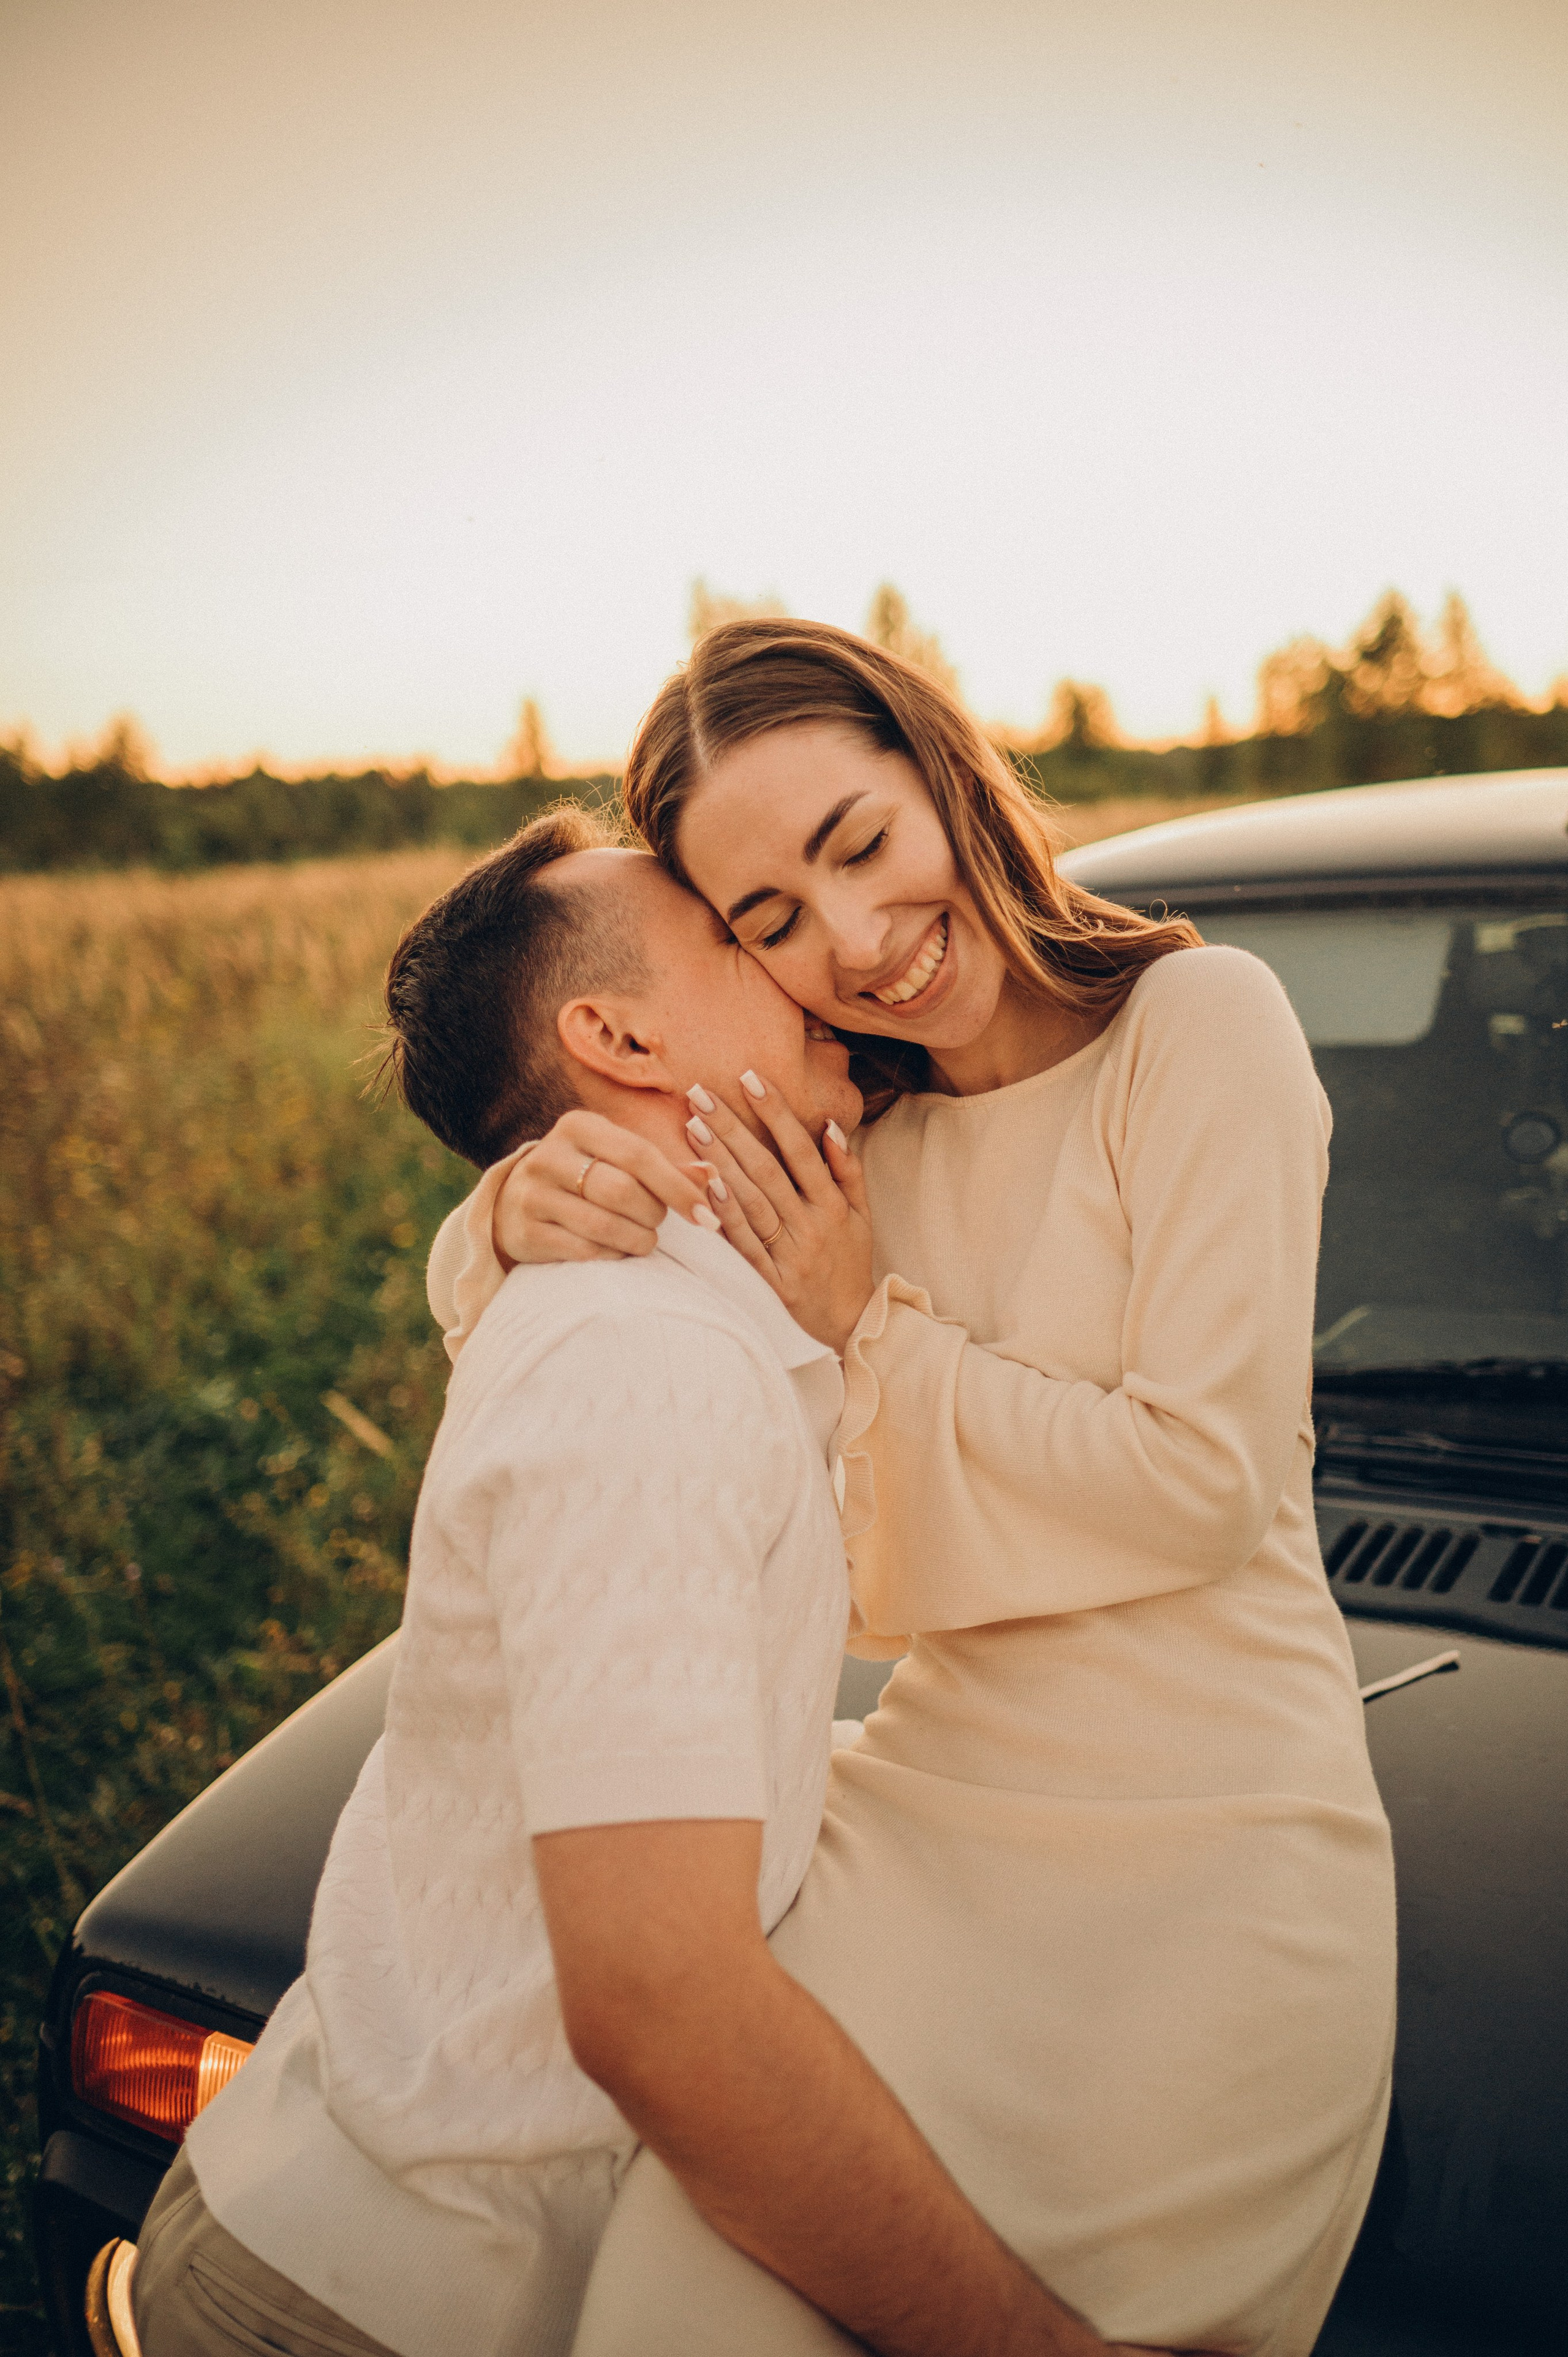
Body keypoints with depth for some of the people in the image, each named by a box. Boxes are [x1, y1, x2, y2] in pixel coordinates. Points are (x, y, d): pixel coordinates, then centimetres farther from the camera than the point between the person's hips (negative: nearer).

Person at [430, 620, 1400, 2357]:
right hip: (930, 1811, 5)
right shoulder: (853, 1132, 7)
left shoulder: (1197, 1017, -10)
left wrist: (872, 1321, -10)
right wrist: (518, 1205, -11)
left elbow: (1204, 1482, -14)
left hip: (1213, 1862, -4)